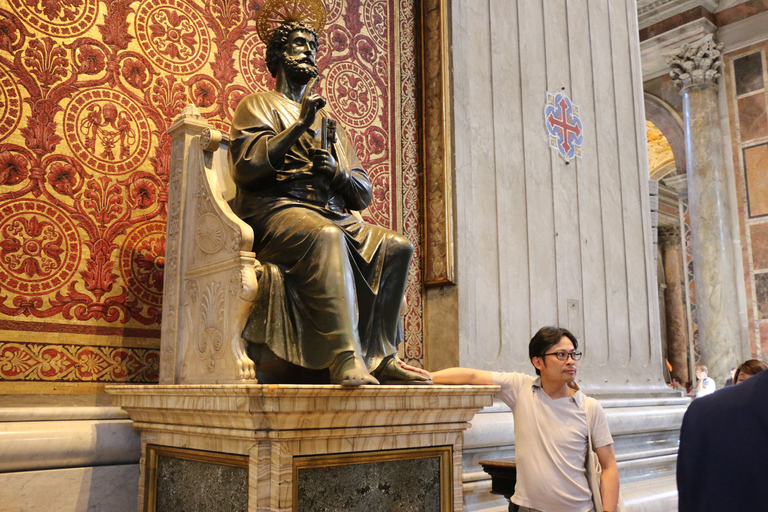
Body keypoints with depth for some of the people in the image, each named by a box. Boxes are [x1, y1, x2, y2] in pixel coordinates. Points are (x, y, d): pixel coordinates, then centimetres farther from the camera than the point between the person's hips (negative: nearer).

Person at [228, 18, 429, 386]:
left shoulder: (328, 120, 29)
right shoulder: (259, 105, 14)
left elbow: (363, 196, 19)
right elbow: (245, 167, -8)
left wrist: (337, 172, -4)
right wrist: (299, 126, -8)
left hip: (332, 215, 6)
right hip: (278, 211, -6)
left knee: (397, 246, -17)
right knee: (327, 236, -37)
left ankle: (380, 356, -21)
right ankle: (345, 358, -44)